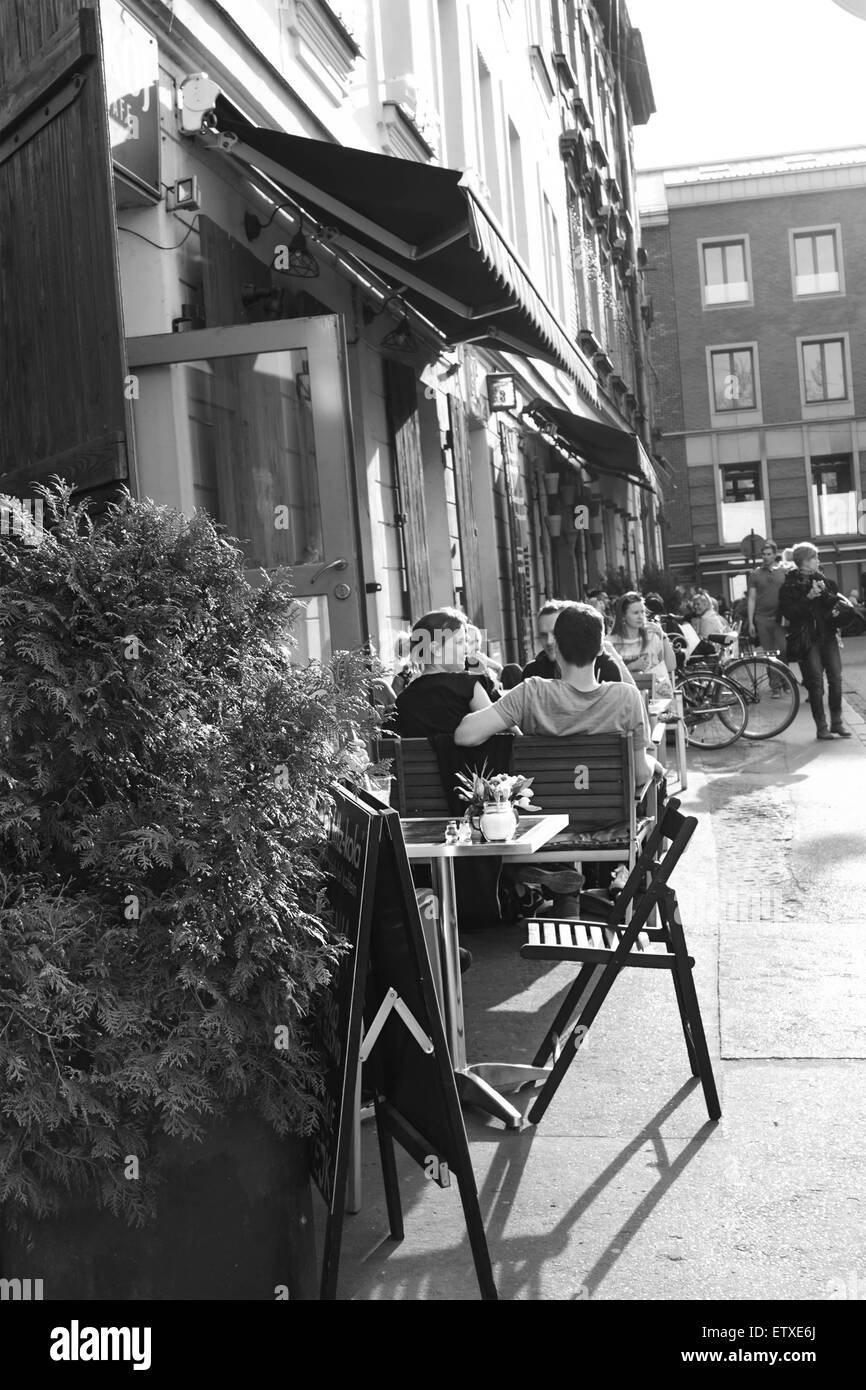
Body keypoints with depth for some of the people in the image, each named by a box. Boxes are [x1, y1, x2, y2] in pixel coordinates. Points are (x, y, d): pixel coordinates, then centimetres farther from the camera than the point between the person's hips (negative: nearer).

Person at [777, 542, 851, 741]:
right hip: (806, 640, -4)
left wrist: (824, 592, -13)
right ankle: (821, 726, 3)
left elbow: (836, 603, 4)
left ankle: (837, 722, 11)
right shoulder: (789, 586, -2)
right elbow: (788, 612, -13)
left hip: (828, 636, 4)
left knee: (836, 679, 0)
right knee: (815, 683, -4)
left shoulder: (823, 580, 11)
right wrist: (808, 597, -20)